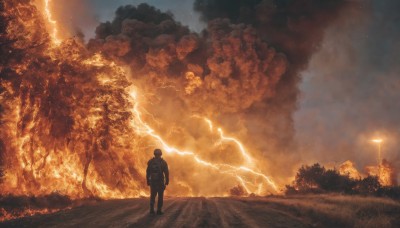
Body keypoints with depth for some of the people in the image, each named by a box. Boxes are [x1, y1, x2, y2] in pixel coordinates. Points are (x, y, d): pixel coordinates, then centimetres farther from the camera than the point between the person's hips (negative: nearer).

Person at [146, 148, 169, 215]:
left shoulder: (150, 162, 3)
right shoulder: (163, 162, -2)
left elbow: (148, 172, 4)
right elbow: (166, 173, -5)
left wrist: (148, 181, 10)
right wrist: (167, 181, 2)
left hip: (152, 181, 2)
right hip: (160, 181, -2)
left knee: (153, 196, 10)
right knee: (160, 196, 5)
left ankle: (152, 210, 1)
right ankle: (159, 210, 1)